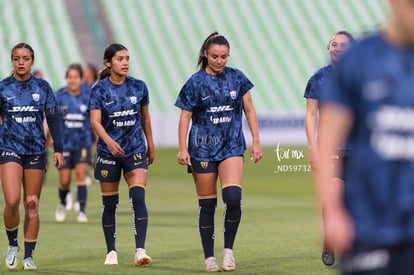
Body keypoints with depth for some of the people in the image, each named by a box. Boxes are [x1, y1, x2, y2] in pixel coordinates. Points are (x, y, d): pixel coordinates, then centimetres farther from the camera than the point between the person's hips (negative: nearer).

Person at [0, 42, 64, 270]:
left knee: (32, 206, 3)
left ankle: (28, 256, 11)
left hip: (36, 151, 2)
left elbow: (54, 118, 8)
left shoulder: (42, 87, 3)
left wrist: (58, 149, 3)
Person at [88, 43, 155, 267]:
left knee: (138, 197, -16)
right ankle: (111, 251, 20)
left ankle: (140, 250, -21)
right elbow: (95, 121, -17)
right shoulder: (99, 90, -6)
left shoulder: (138, 87, 2)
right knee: (109, 203, 6)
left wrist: (151, 145, 18)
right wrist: (109, 141, -34)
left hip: (135, 150, 1)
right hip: (108, 152, -1)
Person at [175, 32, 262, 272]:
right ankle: (209, 257, 11)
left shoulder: (237, 78, 4)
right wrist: (182, 149, -9)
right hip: (203, 147, -1)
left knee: (233, 197, -18)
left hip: (232, 146, 1)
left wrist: (256, 141, 4)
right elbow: (185, 117, -1)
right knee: (207, 204, 2)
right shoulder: (195, 82, -2)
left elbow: (249, 110, 10)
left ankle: (229, 249, -1)